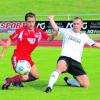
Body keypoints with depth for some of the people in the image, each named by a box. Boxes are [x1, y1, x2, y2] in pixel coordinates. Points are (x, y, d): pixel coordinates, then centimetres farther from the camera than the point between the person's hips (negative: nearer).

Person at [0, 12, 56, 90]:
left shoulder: (38, 32, -1)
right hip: (18, 58, -7)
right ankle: (8, 81, 4)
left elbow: (49, 38, 8)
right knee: (25, 77, -20)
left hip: (27, 58, 7)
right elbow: (10, 40, -5)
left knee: (36, 76, 14)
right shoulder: (21, 31, -14)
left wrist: (53, 35, -16)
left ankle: (17, 81, 28)